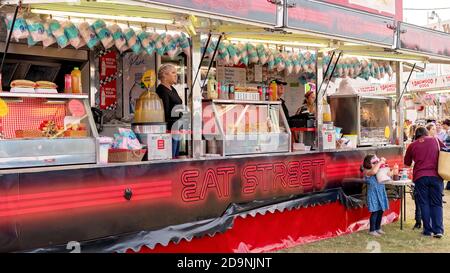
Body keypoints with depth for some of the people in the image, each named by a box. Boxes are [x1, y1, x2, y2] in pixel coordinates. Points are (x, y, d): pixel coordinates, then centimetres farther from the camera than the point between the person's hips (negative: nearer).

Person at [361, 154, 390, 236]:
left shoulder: (379, 171, 11)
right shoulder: (367, 172, -12)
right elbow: (374, 171, -33)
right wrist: (380, 163, -23)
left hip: (381, 193, 7)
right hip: (373, 194, -7)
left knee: (381, 211, 12)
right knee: (375, 212, -6)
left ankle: (378, 228, 26)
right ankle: (372, 230, 4)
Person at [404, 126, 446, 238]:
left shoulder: (412, 145, 5)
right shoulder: (435, 140, 6)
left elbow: (407, 163, 15)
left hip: (420, 177, -1)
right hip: (436, 176, 1)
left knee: (424, 204, 7)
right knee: (436, 204, 6)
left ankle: (428, 230, 7)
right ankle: (438, 230, -1)